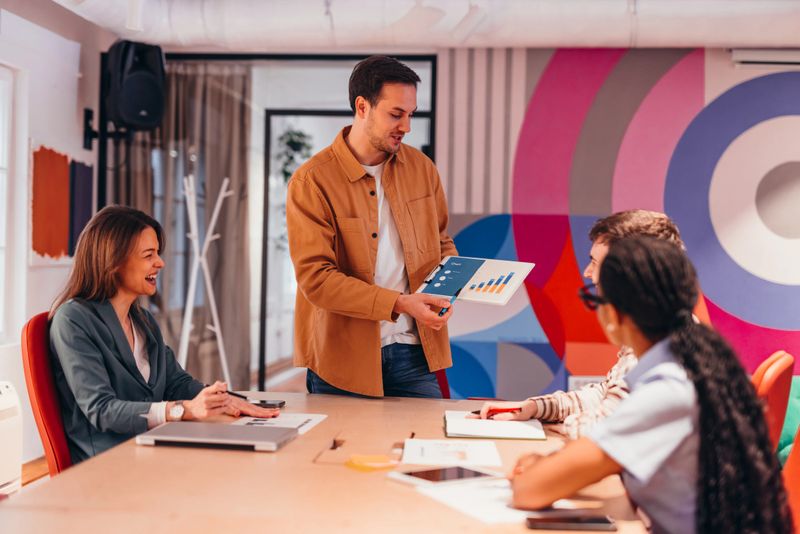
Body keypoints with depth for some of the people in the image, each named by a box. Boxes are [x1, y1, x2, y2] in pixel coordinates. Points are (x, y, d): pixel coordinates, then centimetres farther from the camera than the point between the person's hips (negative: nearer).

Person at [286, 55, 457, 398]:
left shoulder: (421, 168, 6)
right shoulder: (311, 181, -10)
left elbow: (441, 242, 18)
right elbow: (315, 279, -16)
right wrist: (400, 303, -23)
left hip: (412, 351, 4)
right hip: (342, 359, -3)